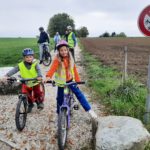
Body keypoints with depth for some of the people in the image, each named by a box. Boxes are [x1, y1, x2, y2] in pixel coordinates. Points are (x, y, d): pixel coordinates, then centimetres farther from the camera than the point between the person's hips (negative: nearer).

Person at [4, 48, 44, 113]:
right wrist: (7, 75, -30)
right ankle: (30, 104, 30)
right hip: (26, 83, 2)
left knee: (37, 93, 0)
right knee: (26, 95, 3)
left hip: (35, 82, -2)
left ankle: (40, 102, 30)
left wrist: (39, 76, -51)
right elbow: (14, 70, -17)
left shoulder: (35, 64, -16)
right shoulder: (20, 65, -12)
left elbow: (38, 70, -30)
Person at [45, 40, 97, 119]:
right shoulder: (57, 60, -14)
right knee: (60, 99, 6)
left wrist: (78, 80, -3)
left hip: (70, 80, 2)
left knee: (79, 94, -4)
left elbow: (74, 70, 2)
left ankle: (89, 110, 1)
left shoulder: (70, 59, -1)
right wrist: (48, 76, -49)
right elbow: (52, 68, -30)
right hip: (61, 82, -2)